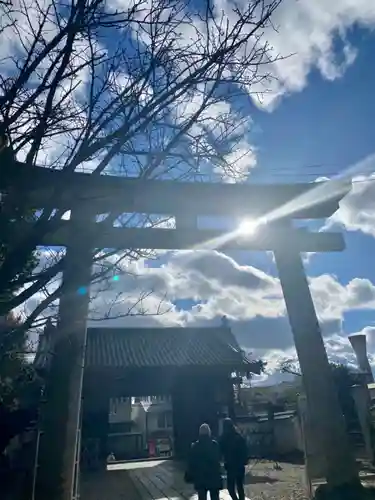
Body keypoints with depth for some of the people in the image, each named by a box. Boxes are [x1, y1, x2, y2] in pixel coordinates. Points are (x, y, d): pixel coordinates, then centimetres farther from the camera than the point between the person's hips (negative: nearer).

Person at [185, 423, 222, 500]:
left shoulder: (195, 446, -7)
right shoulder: (215, 444, -7)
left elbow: (191, 463, -4)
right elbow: (218, 459, 1)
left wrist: (189, 476, 4)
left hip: (200, 478, 0)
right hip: (214, 476, 0)